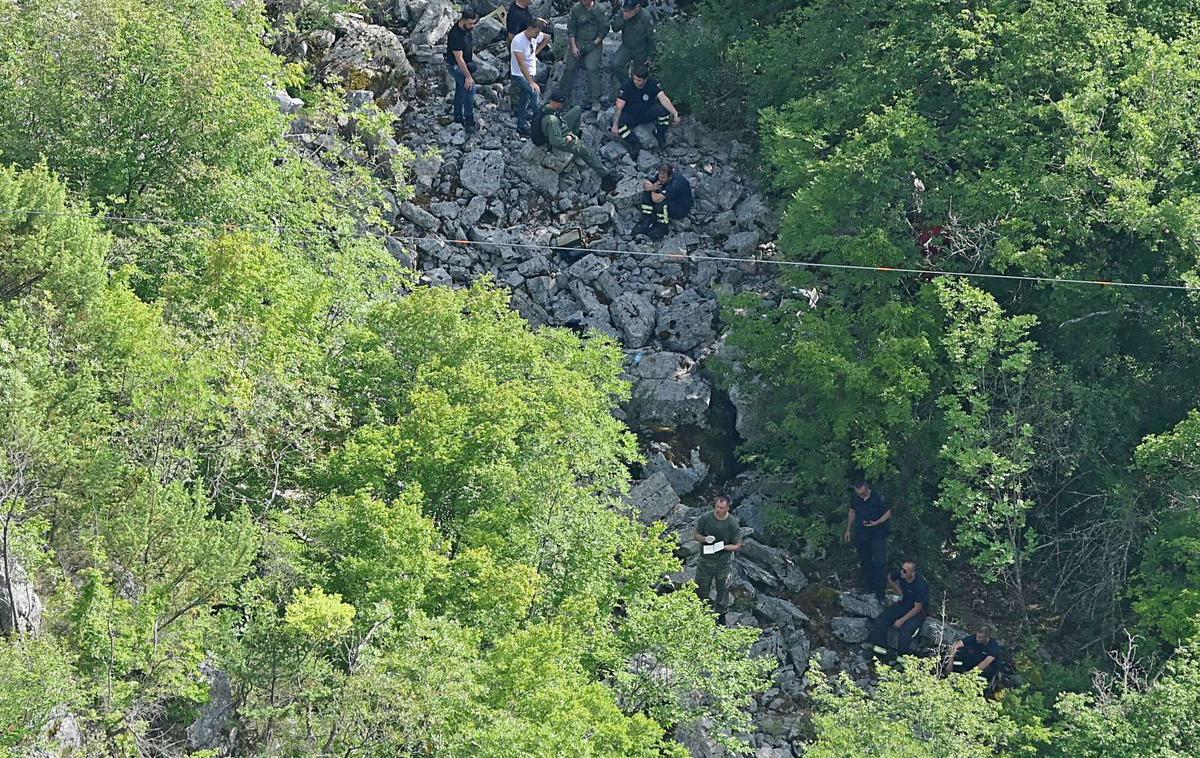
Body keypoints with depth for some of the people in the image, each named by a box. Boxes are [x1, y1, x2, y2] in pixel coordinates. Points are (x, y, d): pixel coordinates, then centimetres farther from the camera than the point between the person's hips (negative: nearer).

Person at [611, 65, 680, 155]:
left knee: (664, 109, -29)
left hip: (648, 113, 1)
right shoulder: (627, 85, -19)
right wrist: (615, 125, -32)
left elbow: (663, 98, -26)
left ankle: (660, 136, -4)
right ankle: (634, 144, -12)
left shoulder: (652, 83, -16)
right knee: (617, 122, -30)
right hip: (631, 115, -1)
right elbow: (619, 107, -20)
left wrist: (675, 114, -39)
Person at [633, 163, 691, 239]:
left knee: (661, 203, -36)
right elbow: (645, 184, -5)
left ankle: (661, 228, -14)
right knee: (646, 193, -8)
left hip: (681, 209, -8)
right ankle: (646, 221, -7)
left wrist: (652, 189, -17)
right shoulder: (660, 176, -13)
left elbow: (656, 199, -39)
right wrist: (652, 187, -28)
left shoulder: (676, 184, -37)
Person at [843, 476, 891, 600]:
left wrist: (876, 523, -23)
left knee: (879, 562, -10)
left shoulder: (878, 498, -19)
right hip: (861, 534, 4)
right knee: (864, 561, 14)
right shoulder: (854, 498, -6)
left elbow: (888, 513, -9)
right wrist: (848, 530, 13)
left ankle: (879, 591, 0)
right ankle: (867, 586, 31)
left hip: (877, 534, -4)